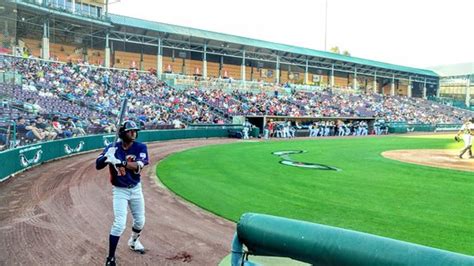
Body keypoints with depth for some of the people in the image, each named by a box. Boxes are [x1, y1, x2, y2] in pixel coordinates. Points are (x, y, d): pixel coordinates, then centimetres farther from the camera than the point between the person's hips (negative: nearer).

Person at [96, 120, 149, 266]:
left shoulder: (141, 147, -12)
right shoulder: (112, 148, -10)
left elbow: (138, 166, -27)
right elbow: (98, 165, -13)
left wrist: (120, 162, -41)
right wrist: (107, 156, -33)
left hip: (136, 189, 3)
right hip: (120, 190, -2)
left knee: (140, 221, 17)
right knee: (119, 224, -12)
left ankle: (134, 241, 48)